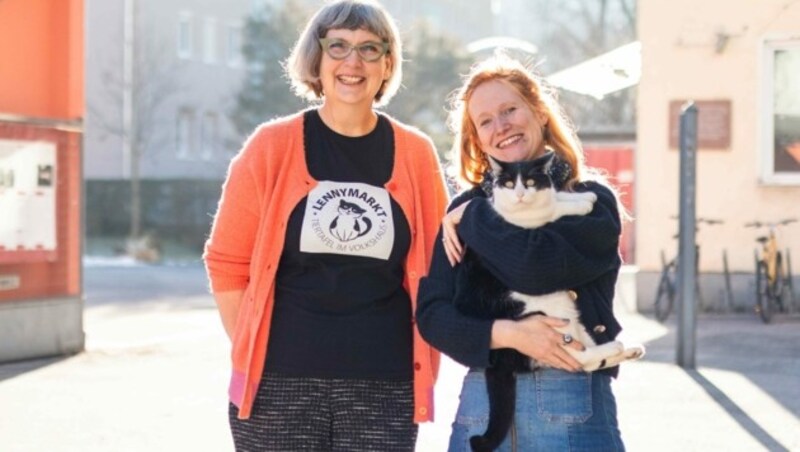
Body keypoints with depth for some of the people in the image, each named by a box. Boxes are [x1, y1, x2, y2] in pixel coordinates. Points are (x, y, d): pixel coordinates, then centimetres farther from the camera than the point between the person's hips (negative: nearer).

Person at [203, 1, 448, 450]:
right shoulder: (272, 146, 1)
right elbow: (228, 262, 4)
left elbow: (437, 270, 11)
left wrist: (423, 367, 4)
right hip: (280, 383, -1)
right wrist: (252, 354, -2)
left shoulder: (415, 153, 5)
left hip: (384, 387, 1)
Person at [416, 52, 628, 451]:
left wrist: (471, 219, -2)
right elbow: (431, 314, 2)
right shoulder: (462, 213, 11)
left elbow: (535, 266, -16)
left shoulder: (591, 201, 2)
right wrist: (507, 333, -14)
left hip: (572, 400, -3)